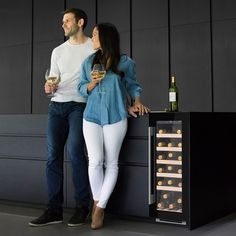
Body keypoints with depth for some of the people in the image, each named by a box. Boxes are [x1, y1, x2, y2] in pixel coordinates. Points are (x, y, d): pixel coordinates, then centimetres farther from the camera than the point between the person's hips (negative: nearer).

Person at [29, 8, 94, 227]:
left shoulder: (94, 47, 3)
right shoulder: (58, 51, 19)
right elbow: (53, 81, 18)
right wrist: (49, 86, -7)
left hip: (80, 105, -5)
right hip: (57, 105, 5)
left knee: (75, 153, -15)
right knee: (53, 155, -1)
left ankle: (82, 207, -2)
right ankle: (54, 210, 5)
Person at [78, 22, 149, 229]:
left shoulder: (125, 62, 3)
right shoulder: (88, 62, 11)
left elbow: (133, 85, 11)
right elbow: (82, 89, 13)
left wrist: (137, 102, -5)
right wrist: (92, 83, -7)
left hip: (115, 117, -1)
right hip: (92, 117, 2)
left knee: (111, 164, 1)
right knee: (95, 161, -9)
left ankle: (100, 207, 11)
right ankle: (97, 203, 10)